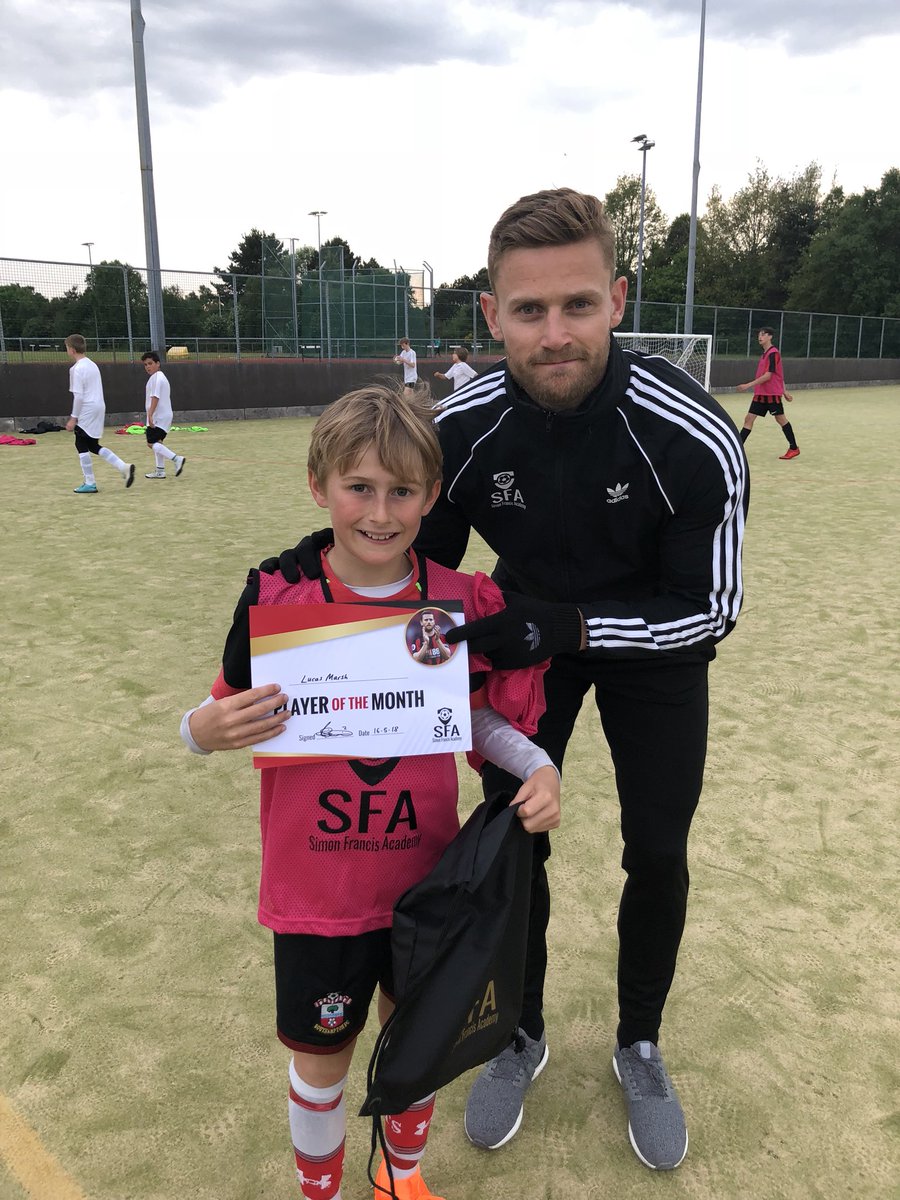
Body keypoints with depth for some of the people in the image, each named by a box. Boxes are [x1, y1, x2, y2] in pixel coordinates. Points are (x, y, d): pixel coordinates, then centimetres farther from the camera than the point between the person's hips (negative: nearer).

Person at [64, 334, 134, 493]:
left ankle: (90, 484, 4)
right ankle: (124, 467, 3)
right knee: (93, 445, 15)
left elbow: (78, 396, -17)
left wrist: (73, 418, -12)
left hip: (87, 412, -8)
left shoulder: (77, 368, -13)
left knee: (82, 446, 2)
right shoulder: (92, 364, 15)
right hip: (99, 408, 8)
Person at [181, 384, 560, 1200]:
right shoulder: (275, 598, -14)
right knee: (322, 1055, 16)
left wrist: (538, 768, -16)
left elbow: (481, 718, 2)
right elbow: (222, 719, -5)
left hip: (428, 879, 2)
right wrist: (208, 727, -27)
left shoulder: (460, 603, -9)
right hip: (317, 887, -2)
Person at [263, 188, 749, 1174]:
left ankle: (639, 1046, 34)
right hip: (529, 634, 2)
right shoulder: (461, 429, -25)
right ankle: (522, 1035, 34)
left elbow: (709, 608, -23)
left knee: (657, 855, 5)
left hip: (653, 641, -1)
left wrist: (564, 628, -35)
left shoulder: (695, 438, -33)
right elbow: (425, 565, -7)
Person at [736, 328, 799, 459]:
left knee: (780, 419, 2)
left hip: (772, 393, -8)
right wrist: (784, 390, 22)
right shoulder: (764, 354, 14)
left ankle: (794, 448, 15)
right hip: (760, 393, 8)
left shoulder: (773, 353, -13)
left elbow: (768, 375, -20)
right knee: (749, 418, 0)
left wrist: (749, 385, -23)